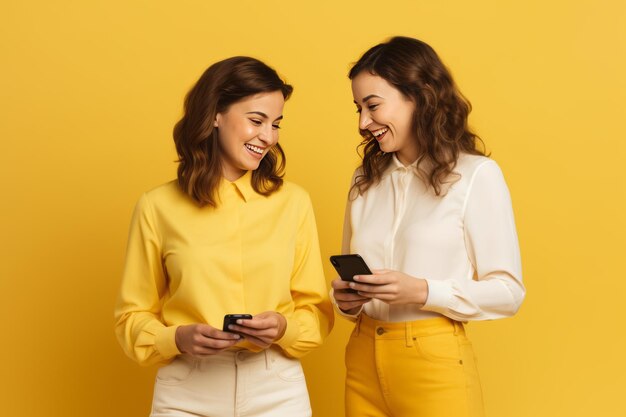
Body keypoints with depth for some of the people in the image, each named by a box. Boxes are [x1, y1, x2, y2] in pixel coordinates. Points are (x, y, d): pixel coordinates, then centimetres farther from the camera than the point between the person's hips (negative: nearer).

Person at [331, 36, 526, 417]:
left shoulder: (476, 175, -8)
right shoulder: (365, 180, 9)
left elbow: (507, 292, -9)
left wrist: (422, 292, -20)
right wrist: (346, 298, -4)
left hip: (435, 363, -5)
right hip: (363, 360, 5)